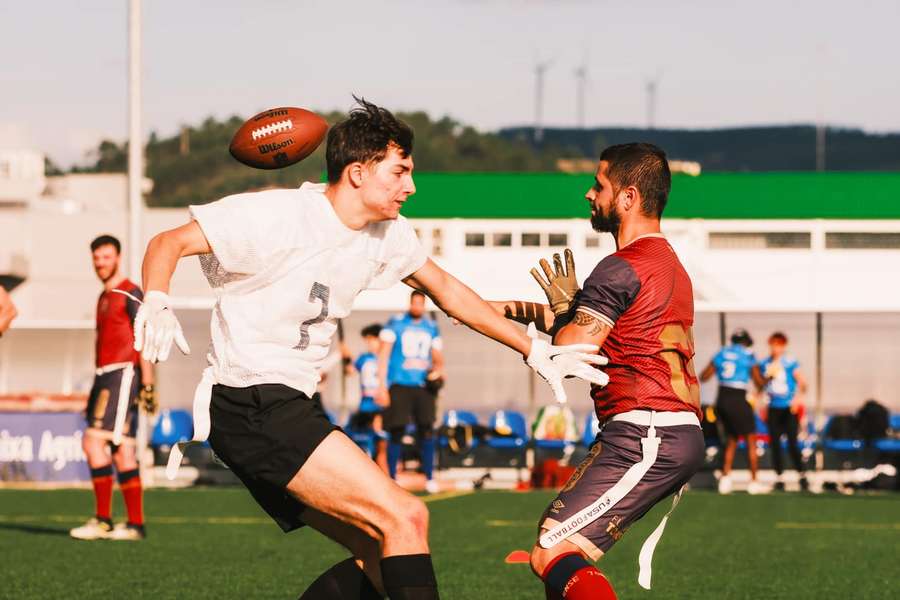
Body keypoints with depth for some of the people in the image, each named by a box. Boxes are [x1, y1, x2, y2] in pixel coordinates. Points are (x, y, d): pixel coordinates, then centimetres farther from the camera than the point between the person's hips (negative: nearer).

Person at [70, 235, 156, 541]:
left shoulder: (131, 294, -7)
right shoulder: (104, 297, 21)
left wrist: (147, 384, -18)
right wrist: (96, 388, 23)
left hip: (123, 373, -9)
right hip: (106, 377, 9)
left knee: (94, 441, -15)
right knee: (123, 452, 6)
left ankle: (103, 520, -13)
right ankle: (135, 524, 6)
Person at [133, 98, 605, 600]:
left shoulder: (386, 234, 9)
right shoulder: (277, 215, -14)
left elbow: (446, 291, 22)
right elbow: (169, 243, -12)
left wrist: (537, 352, 20)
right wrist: (157, 305, -33)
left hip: (287, 409, 9)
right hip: (249, 404, -9)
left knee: (378, 559, 5)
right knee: (405, 517, -17)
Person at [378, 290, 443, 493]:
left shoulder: (432, 327, 13)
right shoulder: (395, 323, 2)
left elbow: (438, 356, 19)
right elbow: (383, 354, 0)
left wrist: (438, 368, -5)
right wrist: (382, 385, -6)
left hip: (423, 385, 3)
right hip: (399, 384, -3)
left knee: (426, 430, -5)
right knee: (396, 431, -5)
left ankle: (429, 478, 1)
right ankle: (392, 478, 4)